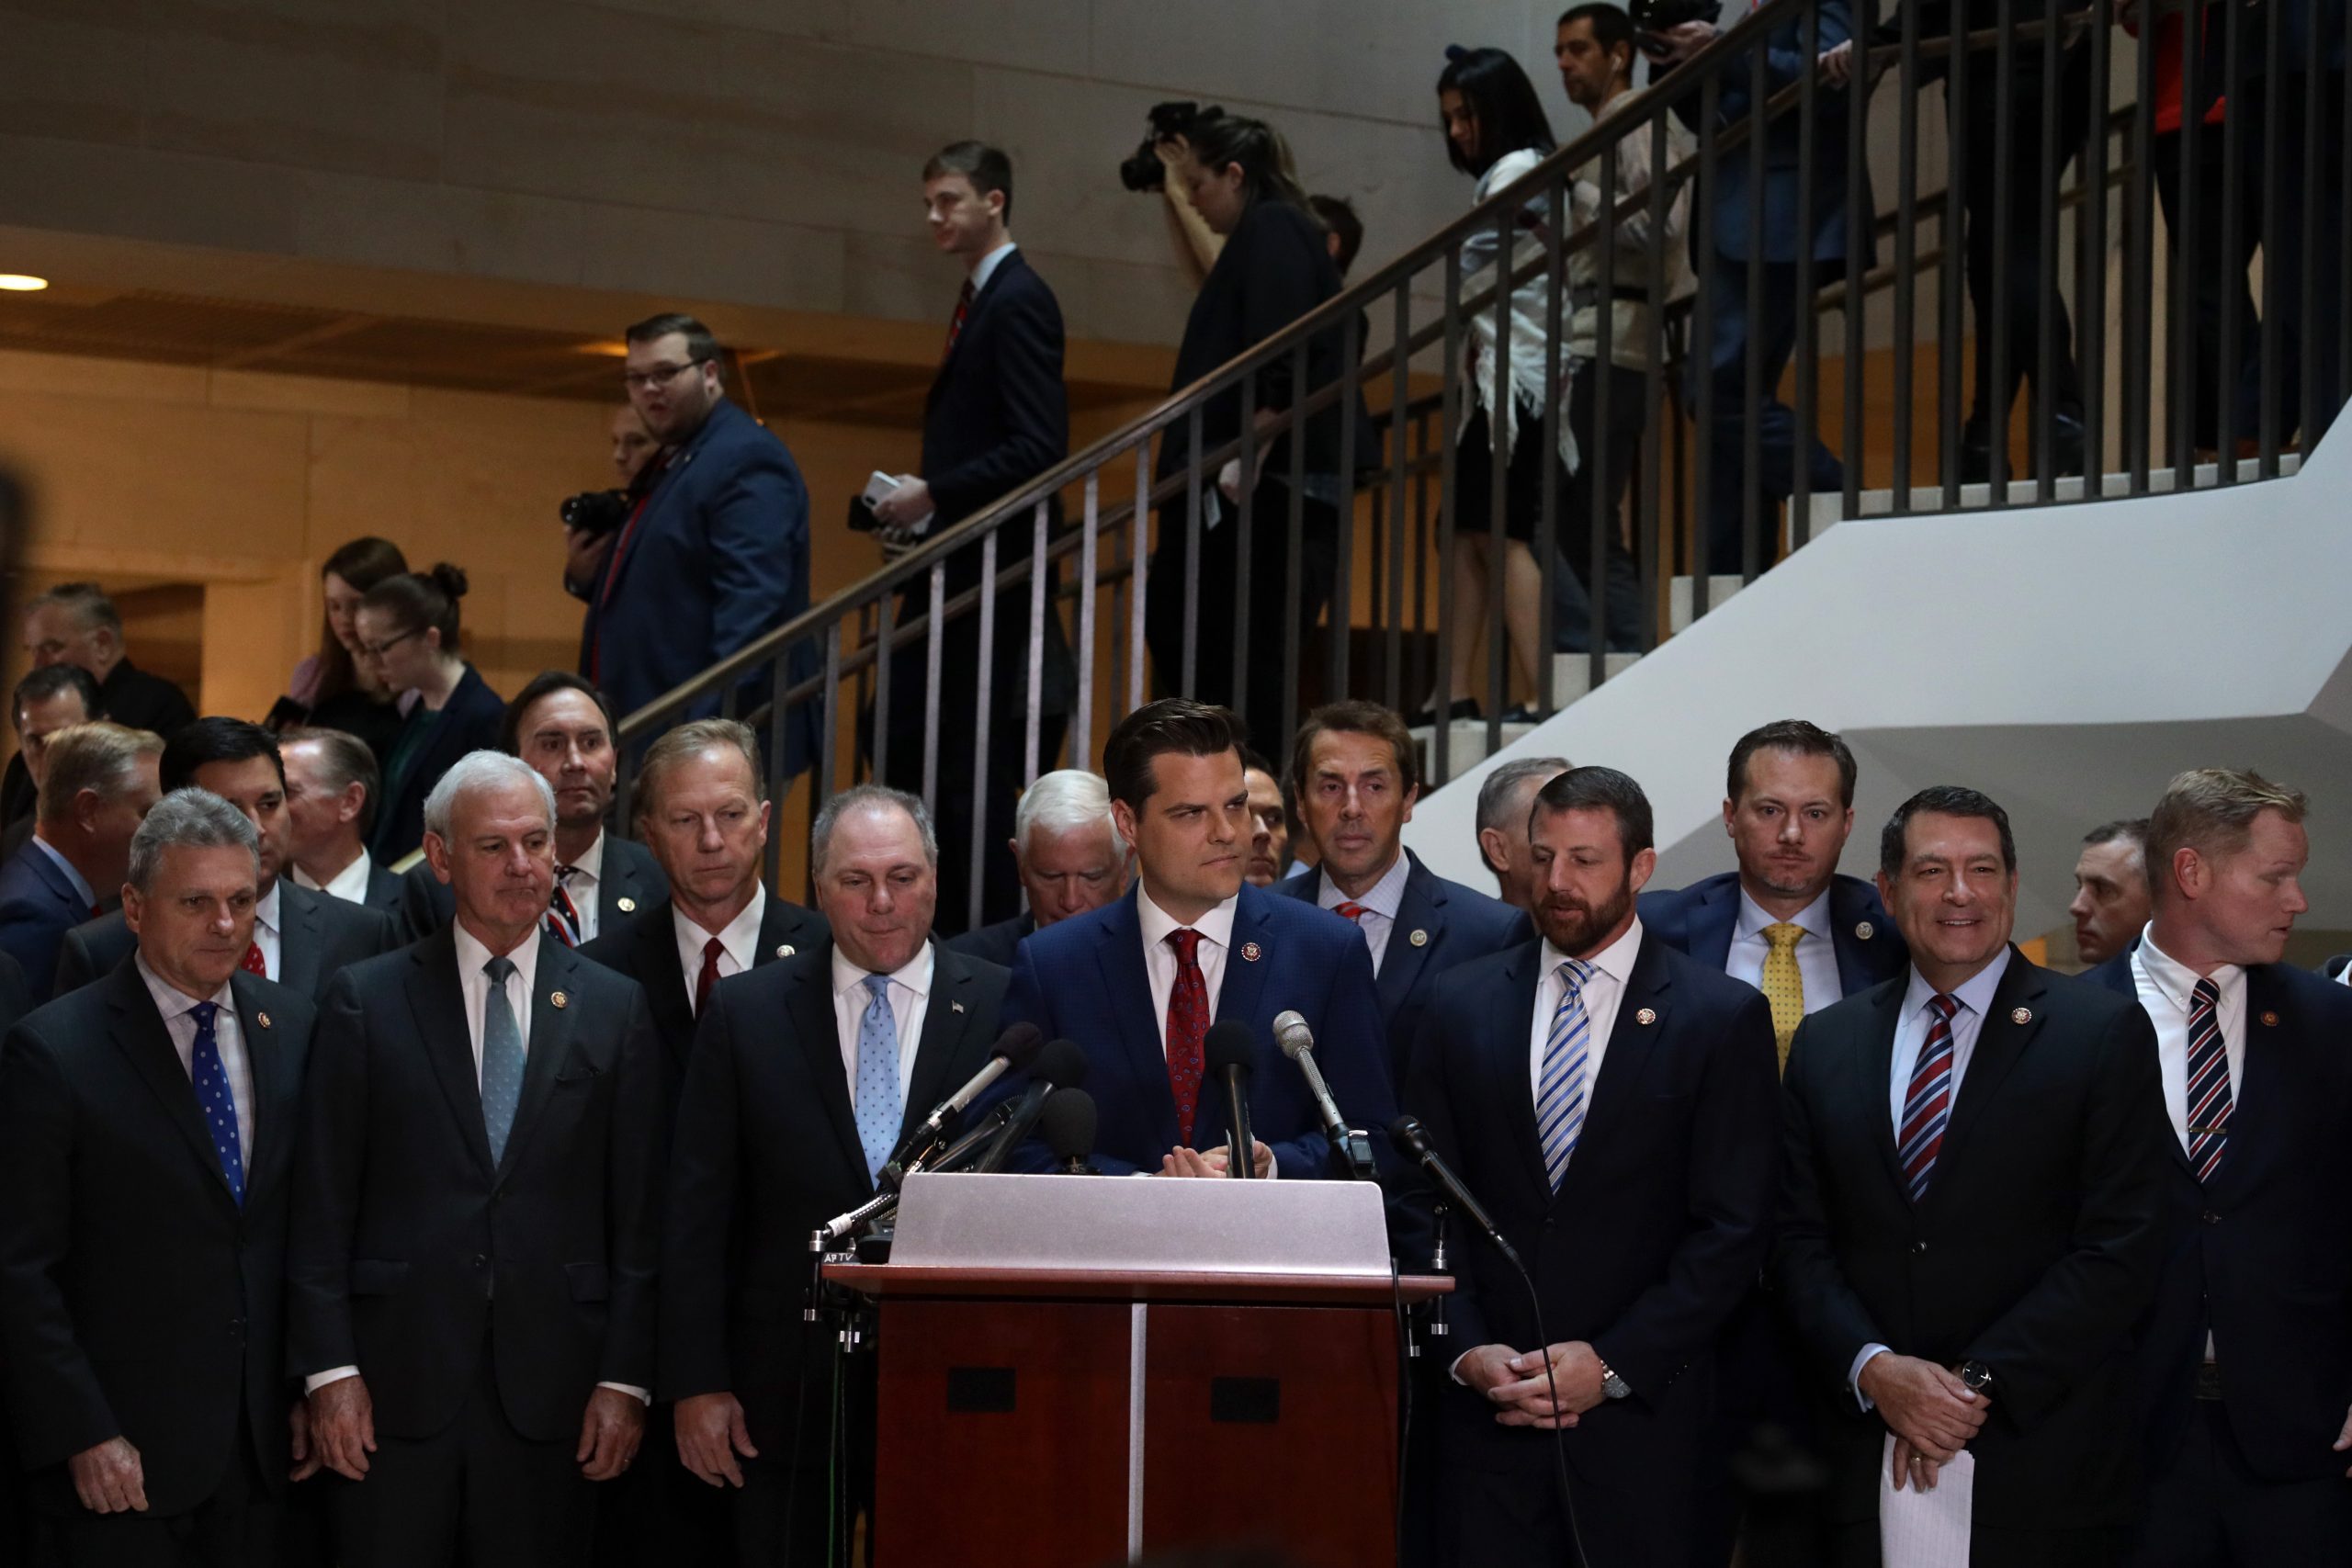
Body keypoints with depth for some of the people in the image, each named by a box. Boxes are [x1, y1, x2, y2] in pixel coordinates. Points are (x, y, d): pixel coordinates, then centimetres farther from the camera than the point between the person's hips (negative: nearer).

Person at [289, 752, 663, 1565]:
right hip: (398, 1378, -1)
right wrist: (329, 1369, -5)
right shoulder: (367, 1000, 4)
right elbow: (322, 1205, 2)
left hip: (553, 1390, 1)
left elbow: (639, 1216, 5)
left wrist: (625, 1378, 0)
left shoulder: (615, 1008, 7)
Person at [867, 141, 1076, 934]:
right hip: (953, 570, 10)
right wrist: (919, 501, 8)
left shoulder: (1018, 302, -13)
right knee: (905, 744, 10)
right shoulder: (982, 298, 17)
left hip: (991, 571, -10)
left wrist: (932, 495, -17)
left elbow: (1038, 446, -21)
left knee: (974, 770, -5)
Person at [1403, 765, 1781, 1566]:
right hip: (1485, 1406, 2)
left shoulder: (1724, 1017, 0)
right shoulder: (1463, 1004, 8)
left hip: (1640, 1411, -2)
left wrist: (1613, 1365, -11)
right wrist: (1469, 1349, -5)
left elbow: (1732, 1230, -4)